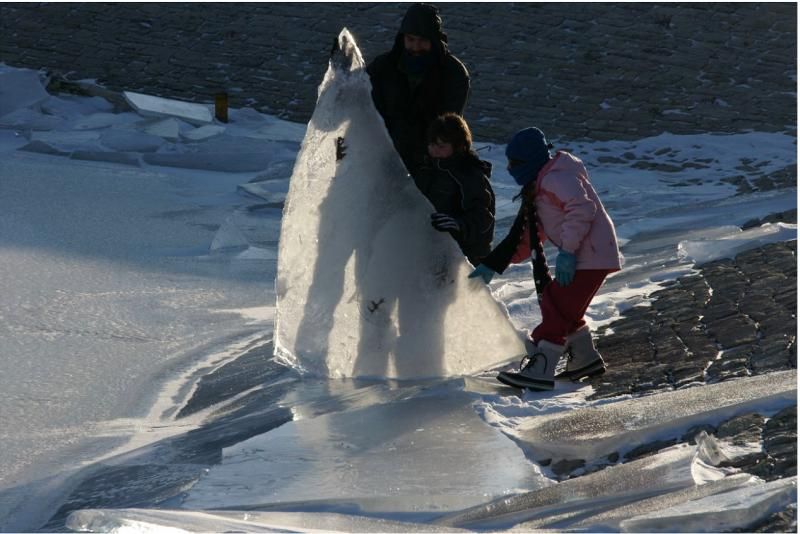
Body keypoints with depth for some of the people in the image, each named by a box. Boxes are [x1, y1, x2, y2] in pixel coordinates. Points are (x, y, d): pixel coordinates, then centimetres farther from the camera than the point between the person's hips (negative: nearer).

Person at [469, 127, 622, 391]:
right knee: (559, 306, 18)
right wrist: (491, 265, 16)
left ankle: (539, 370, -12)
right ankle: (586, 359, 29)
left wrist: (567, 251, -28)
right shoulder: (537, 188, 20)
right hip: (579, 255, 11)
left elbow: (582, 209, -29)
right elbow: (525, 238, 21)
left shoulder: (555, 179, -15)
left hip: (591, 255, -11)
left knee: (557, 310, -11)